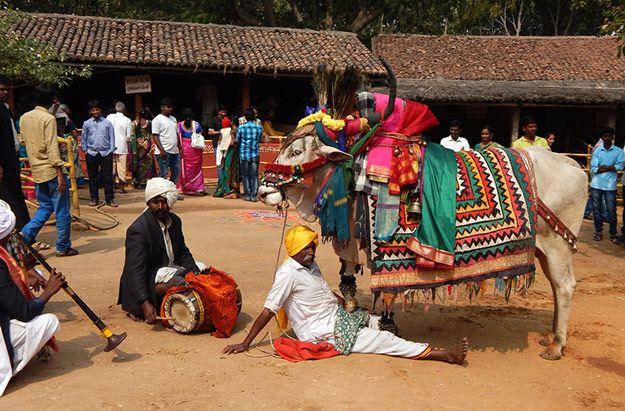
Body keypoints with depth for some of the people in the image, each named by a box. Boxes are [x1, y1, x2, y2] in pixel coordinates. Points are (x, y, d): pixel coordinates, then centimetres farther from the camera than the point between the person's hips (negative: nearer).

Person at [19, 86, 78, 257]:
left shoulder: (24, 118, 8)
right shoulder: (48, 118, -13)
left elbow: (23, 141, 17)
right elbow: (52, 148, -19)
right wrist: (60, 174, -19)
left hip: (36, 171, 7)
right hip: (51, 171, -7)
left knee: (45, 207, 19)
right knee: (62, 211, 4)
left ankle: (25, 235, 3)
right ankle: (63, 247, 10)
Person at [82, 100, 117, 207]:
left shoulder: (107, 123, 5)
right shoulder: (86, 124, 7)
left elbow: (111, 137, 6)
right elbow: (84, 138, 13)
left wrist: (111, 150, 0)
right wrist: (85, 150, 6)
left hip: (106, 153, -1)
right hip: (92, 153, 1)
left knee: (108, 177, 0)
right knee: (93, 177, 7)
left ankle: (110, 199, 6)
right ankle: (94, 199, 16)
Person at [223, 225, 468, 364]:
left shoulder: (310, 265, 8)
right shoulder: (288, 273, -20)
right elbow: (268, 311, -19)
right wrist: (245, 344, -18)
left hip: (338, 317, 10)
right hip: (324, 333, -10)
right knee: (386, 341, -10)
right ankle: (444, 355, -6)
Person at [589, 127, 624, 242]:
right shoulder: (597, 151, 6)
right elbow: (593, 169, -4)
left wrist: (604, 167, -13)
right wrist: (611, 168, -10)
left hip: (610, 185, -2)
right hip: (596, 184, 2)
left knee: (611, 210, -1)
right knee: (596, 208, 7)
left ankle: (613, 234, 10)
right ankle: (598, 231, 18)